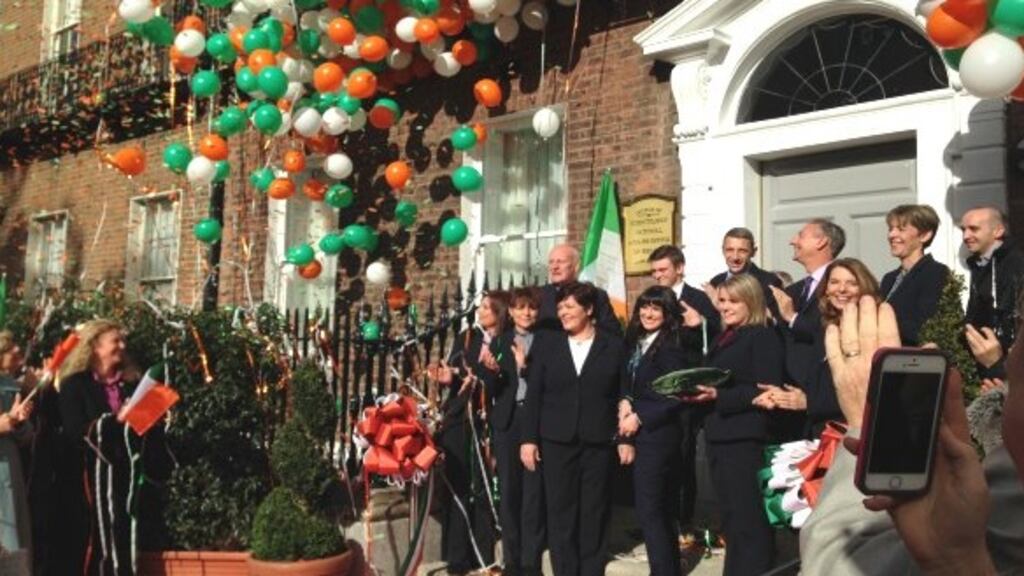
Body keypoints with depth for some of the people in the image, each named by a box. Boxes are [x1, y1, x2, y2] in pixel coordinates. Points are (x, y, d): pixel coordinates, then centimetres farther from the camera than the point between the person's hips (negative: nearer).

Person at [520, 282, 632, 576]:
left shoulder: (613, 345, 4)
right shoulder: (546, 342, 7)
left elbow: (623, 396, 4)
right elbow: (533, 394, 4)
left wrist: (626, 438, -3)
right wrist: (529, 438, -1)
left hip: (599, 442, -1)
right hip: (557, 440, 1)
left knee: (594, 513, 5)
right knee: (560, 513, 3)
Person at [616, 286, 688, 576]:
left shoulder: (669, 347, -14)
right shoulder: (638, 343, 11)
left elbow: (675, 396, -19)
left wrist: (639, 418, -16)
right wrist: (627, 402, -4)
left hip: (658, 433, -9)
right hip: (642, 433, 9)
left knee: (648, 509, -7)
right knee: (661, 508, 15)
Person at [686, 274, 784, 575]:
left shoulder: (763, 336, -7)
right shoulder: (723, 338, 18)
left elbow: (766, 389, -16)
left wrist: (718, 395, -23)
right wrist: (698, 392, 1)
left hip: (746, 438, -9)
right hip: (718, 435, 9)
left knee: (749, 519, -5)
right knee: (731, 518, 15)